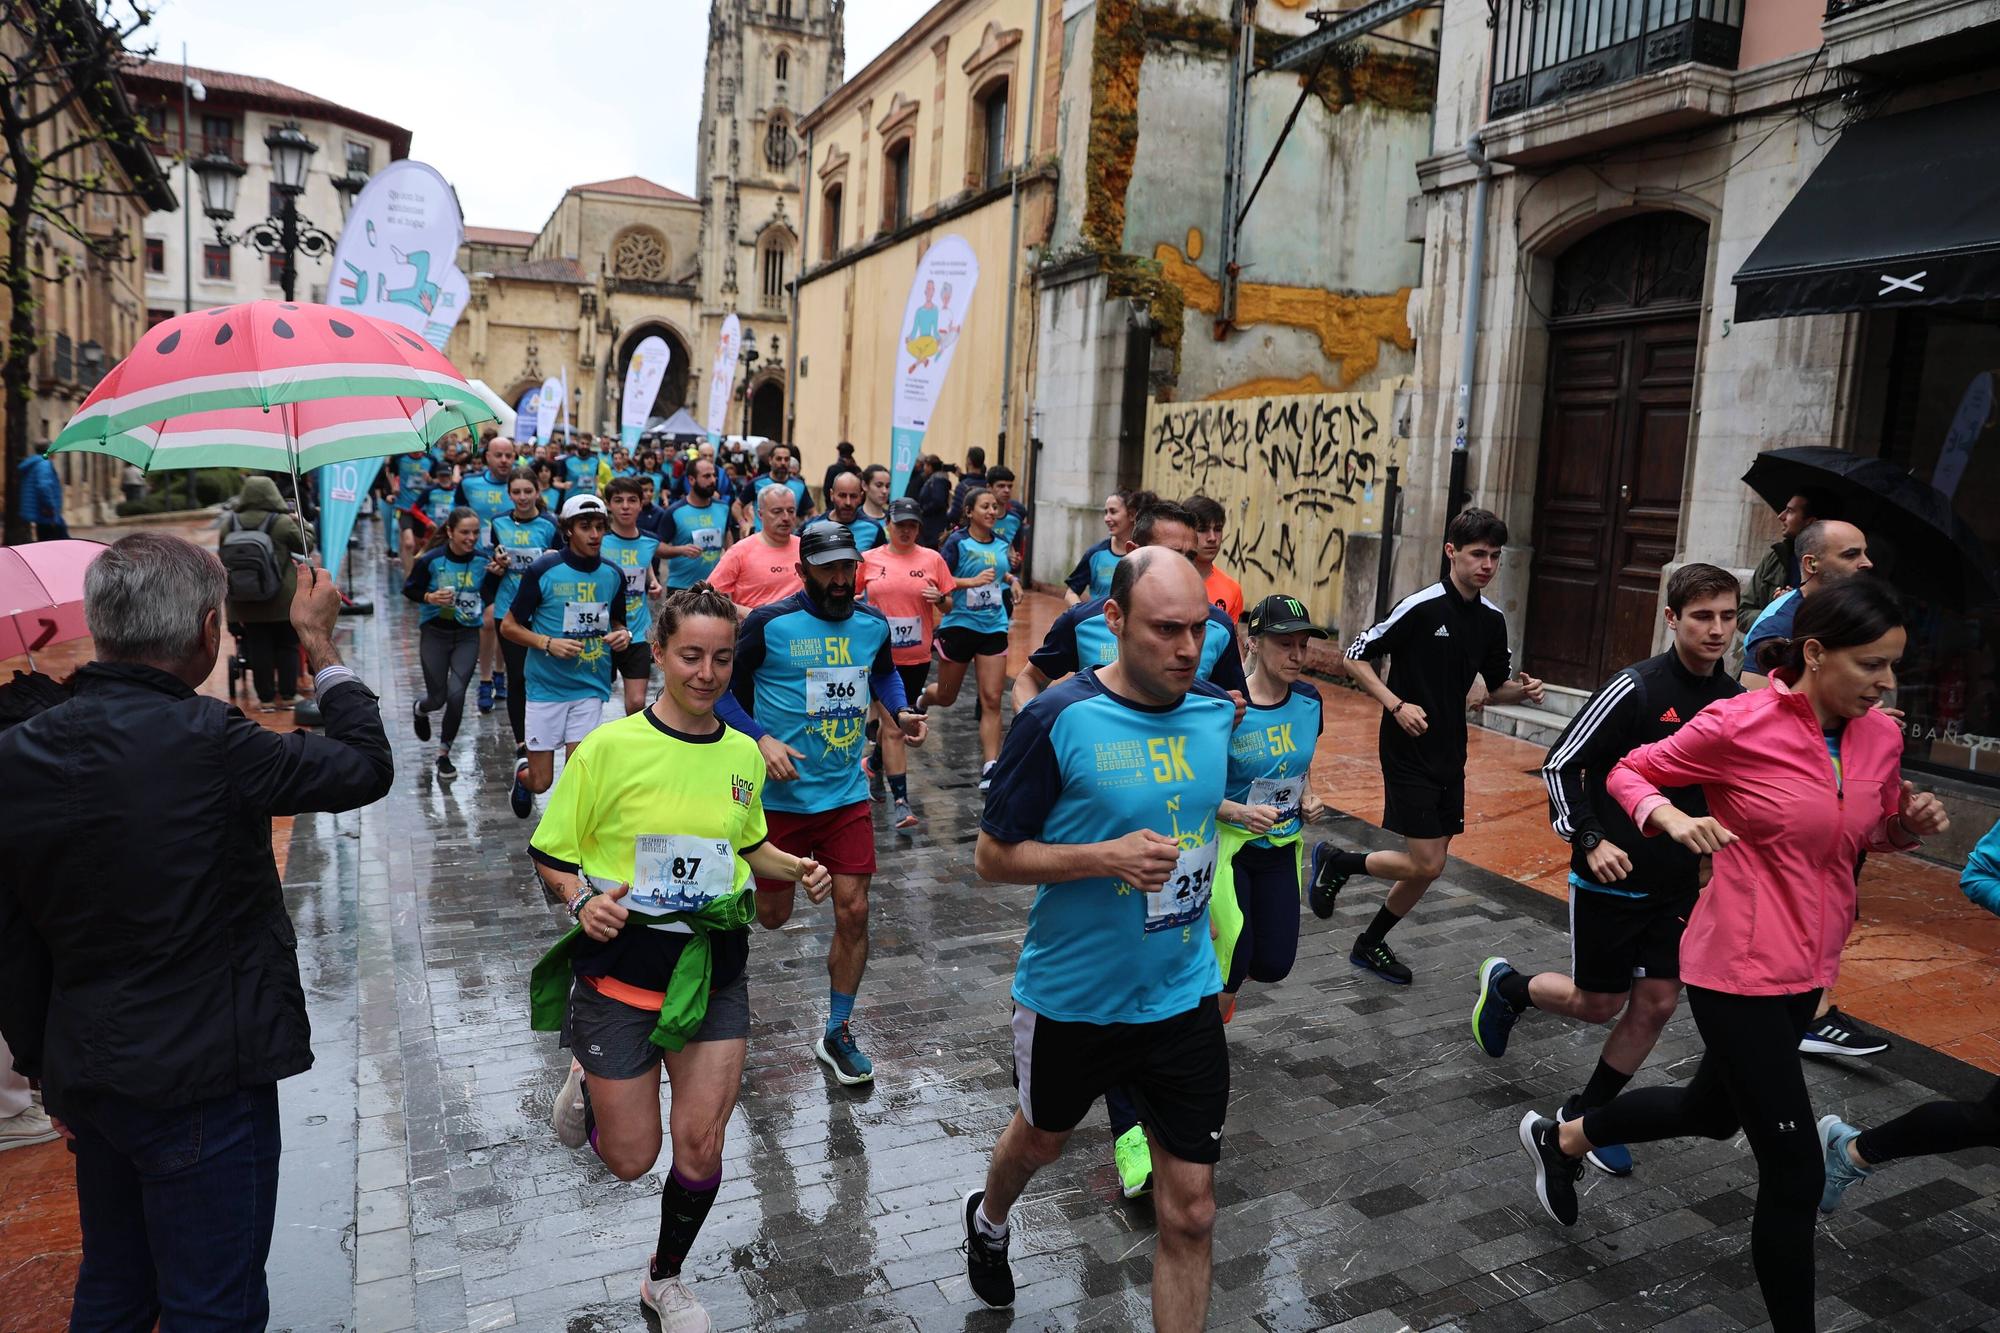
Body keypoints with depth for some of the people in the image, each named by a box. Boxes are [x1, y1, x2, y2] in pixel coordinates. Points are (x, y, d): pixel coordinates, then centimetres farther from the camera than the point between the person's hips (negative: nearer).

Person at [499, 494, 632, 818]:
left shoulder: (613, 574, 2)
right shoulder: (542, 571, -9)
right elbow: (509, 626, -2)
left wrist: (623, 635, -6)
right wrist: (548, 643, -18)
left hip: (591, 687, 2)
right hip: (546, 686, -2)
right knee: (541, 781, 7)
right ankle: (522, 773, 44)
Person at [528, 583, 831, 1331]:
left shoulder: (744, 754, 2)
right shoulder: (609, 747, -12)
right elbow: (550, 857, -4)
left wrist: (796, 869, 1)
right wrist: (581, 897, -24)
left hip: (714, 966, 3)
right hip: (622, 962, -3)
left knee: (700, 1144, 5)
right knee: (631, 1158, 7)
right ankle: (588, 1083, 42)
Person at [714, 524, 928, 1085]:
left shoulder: (872, 623, 1)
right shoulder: (770, 623, -12)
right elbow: (720, 688, -6)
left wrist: (901, 711, 3)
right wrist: (762, 739, -19)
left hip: (847, 795, 3)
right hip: (781, 794, -3)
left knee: (853, 912, 0)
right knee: (772, 916, 9)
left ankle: (837, 1033, 18)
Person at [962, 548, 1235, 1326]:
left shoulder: (1218, 713, -6)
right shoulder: (1057, 722, -20)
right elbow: (992, 857, -15)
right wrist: (1106, 858, -27)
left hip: (1184, 997, 2)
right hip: (1072, 996, -2)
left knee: (1191, 1212, 4)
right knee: (1043, 1137, 27)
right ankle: (989, 1221, 61)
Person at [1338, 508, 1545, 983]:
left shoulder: (1492, 618, 5)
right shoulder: (1422, 606, -15)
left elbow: (1496, 688, 16)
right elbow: (1356, 658, -11)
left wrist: (1522, 690, -5)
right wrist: (1396, 704, -21)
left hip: (1449, 754, 7)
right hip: (1408, 752, -7)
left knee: (1428, 863, 10)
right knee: (1428, 865, -8)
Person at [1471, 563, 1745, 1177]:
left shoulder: (1735, 700, 2)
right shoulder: (1637, 687, -17)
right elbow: (1560, 764, -14)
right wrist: (1590, 839, -22)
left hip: (1677, 884, 6)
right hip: (1610, 876, -5)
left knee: (1657, 1002, 6)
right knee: (1599, 1004, 5)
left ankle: (1586, 1115, 25)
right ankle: (1505, 986, 34)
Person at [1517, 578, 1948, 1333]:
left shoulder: (1882, 737, -1)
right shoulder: (1740, 725, -19)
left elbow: (1875, 835, 15)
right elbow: (1629, 772, -6)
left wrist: (1913, 825, -7)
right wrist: (1669, 816, -26)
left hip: (1810, 967, 8)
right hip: (1741, 969, -8)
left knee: (1713, 1110, 25)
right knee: (1795, 1172, -2)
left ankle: (1561, 1138, 48)